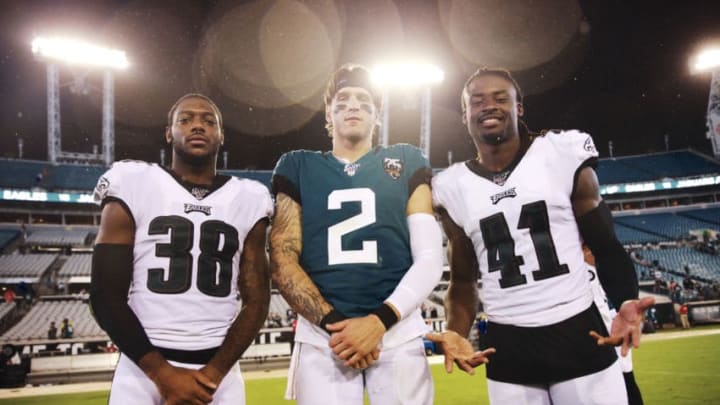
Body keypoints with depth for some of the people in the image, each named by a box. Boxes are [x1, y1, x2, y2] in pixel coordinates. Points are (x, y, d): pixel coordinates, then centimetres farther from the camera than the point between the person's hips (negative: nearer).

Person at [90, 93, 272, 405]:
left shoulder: (249, 201, 4)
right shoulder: (133, 188, -2)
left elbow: (256, 301, 3)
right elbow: (107, 297, -4)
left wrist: (212, 373, -9)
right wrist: (163, 374, -11)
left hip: (220, 371, 2)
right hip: (143, 369, -1)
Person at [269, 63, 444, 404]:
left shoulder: (407, 163, 9)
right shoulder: (298, 168, 10)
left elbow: (429, 259, 2)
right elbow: (282, 260, 2)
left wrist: (380, 321, -11)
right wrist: (333, 323, -10)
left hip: (398, 330, 0)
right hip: (320, 334, 0)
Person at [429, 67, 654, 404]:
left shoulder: (563, 158, -2)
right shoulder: (454, 189, 3)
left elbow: (607, 248, 2)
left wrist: (625, 303, -16)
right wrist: (456, 333, -7)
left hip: (579, 335, -1)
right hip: (507, 347, 2)